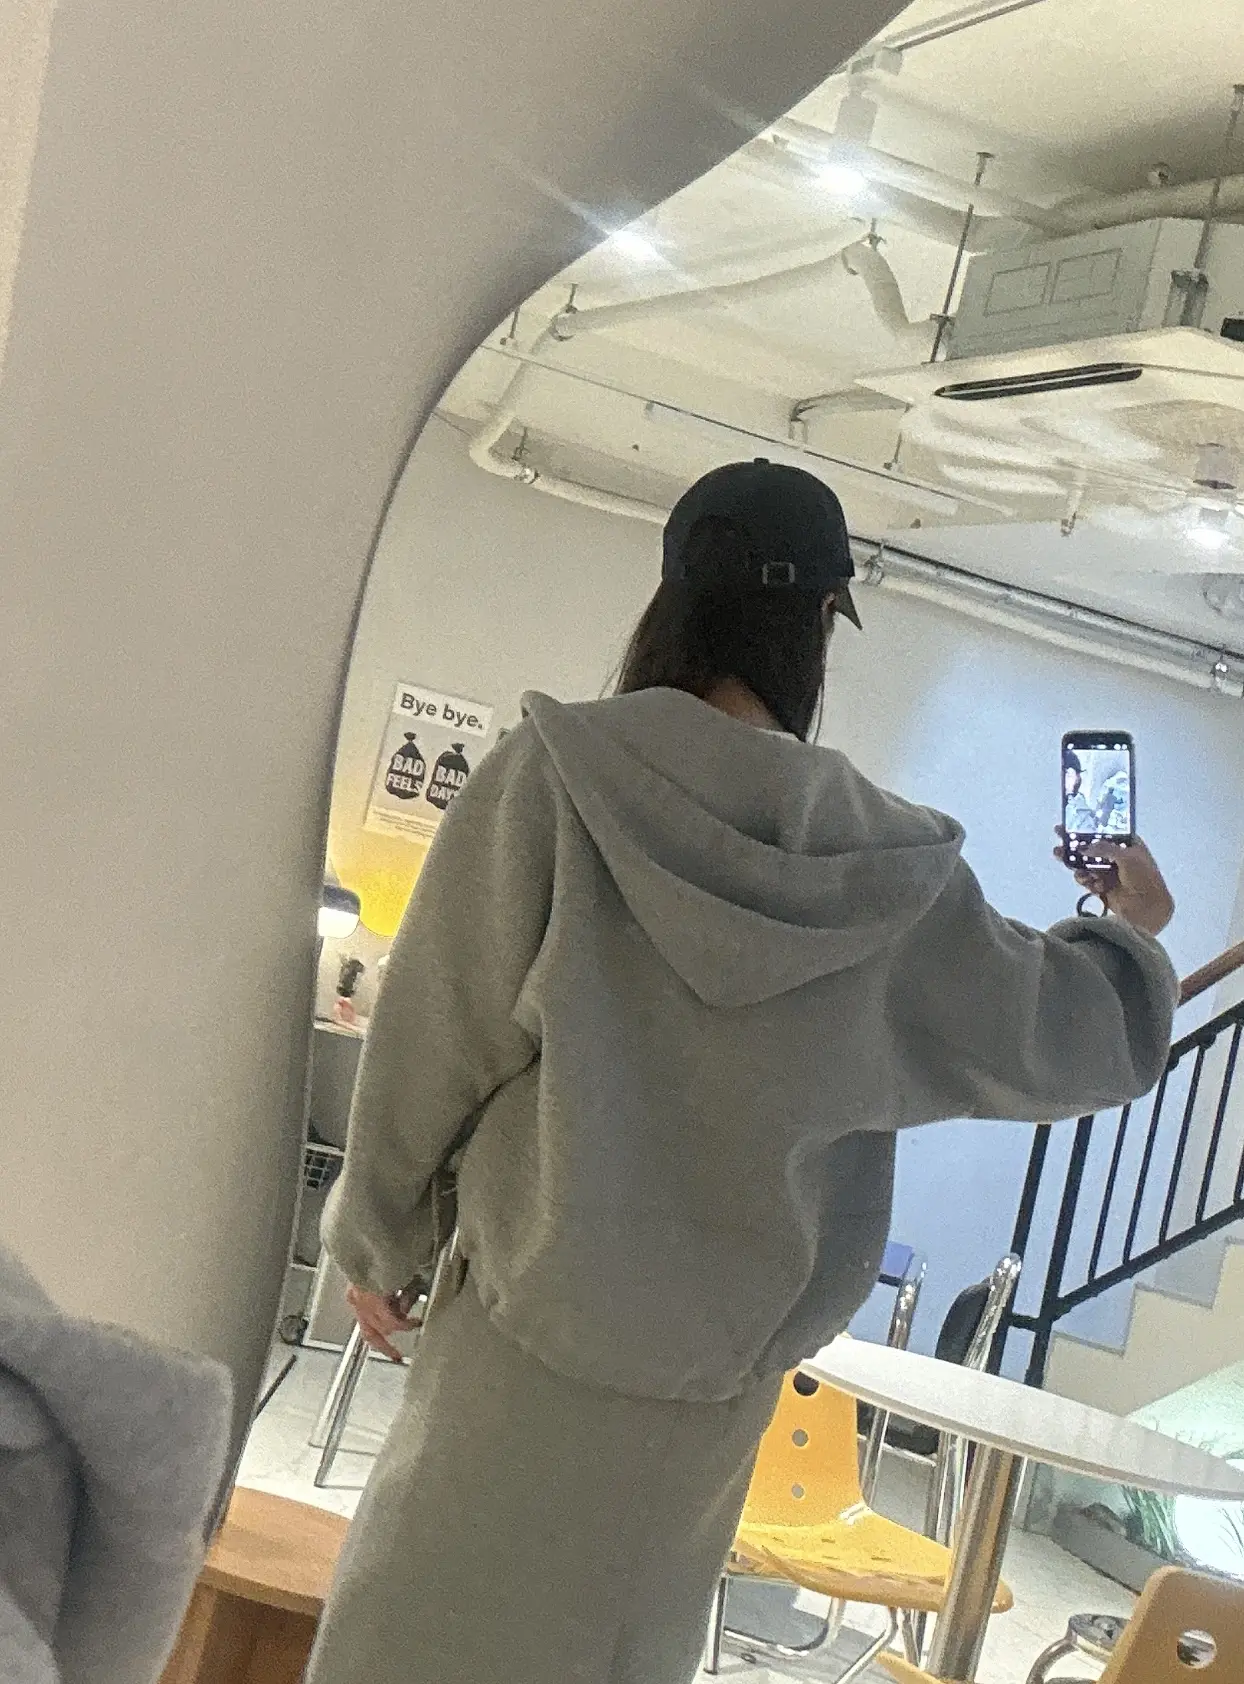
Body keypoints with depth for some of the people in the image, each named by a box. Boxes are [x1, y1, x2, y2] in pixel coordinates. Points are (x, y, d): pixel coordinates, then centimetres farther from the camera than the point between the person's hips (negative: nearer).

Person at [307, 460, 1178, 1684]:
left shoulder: (552, 778, -14)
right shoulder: (892, 869, -6)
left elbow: (431, 1041, -9)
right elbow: (1076, 1037, 6)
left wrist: (377, 1242, 6)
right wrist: (1132, 933, 28)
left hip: (527, 1342, -2)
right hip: (712, 1371, 2)